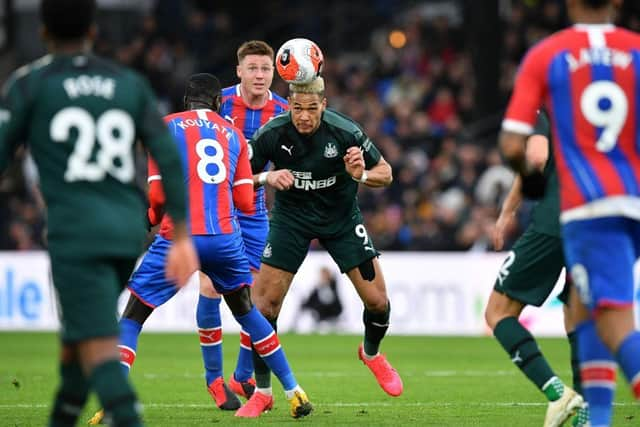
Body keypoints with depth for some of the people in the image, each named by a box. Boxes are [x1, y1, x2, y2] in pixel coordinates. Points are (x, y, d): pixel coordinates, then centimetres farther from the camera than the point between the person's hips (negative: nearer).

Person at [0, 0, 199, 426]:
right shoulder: (130, 84, 12)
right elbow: (169, 157, 6)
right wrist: (182, 235, 9)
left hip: (75, 235, -5)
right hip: (128, 233, 5)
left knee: (98, 348, -11)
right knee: (77, 330, 23)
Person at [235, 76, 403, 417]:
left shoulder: (345, 132, -23)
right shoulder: (272, 133, -22)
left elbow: (385, 173, -10)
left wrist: (361, 175, -32)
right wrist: (267, 177, -32)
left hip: (342, 218, 0)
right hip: (291, 218, 0)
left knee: (377, 300, -6)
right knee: (265, 302, -11)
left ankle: (371, 353, 30)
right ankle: (262, 392, 5)